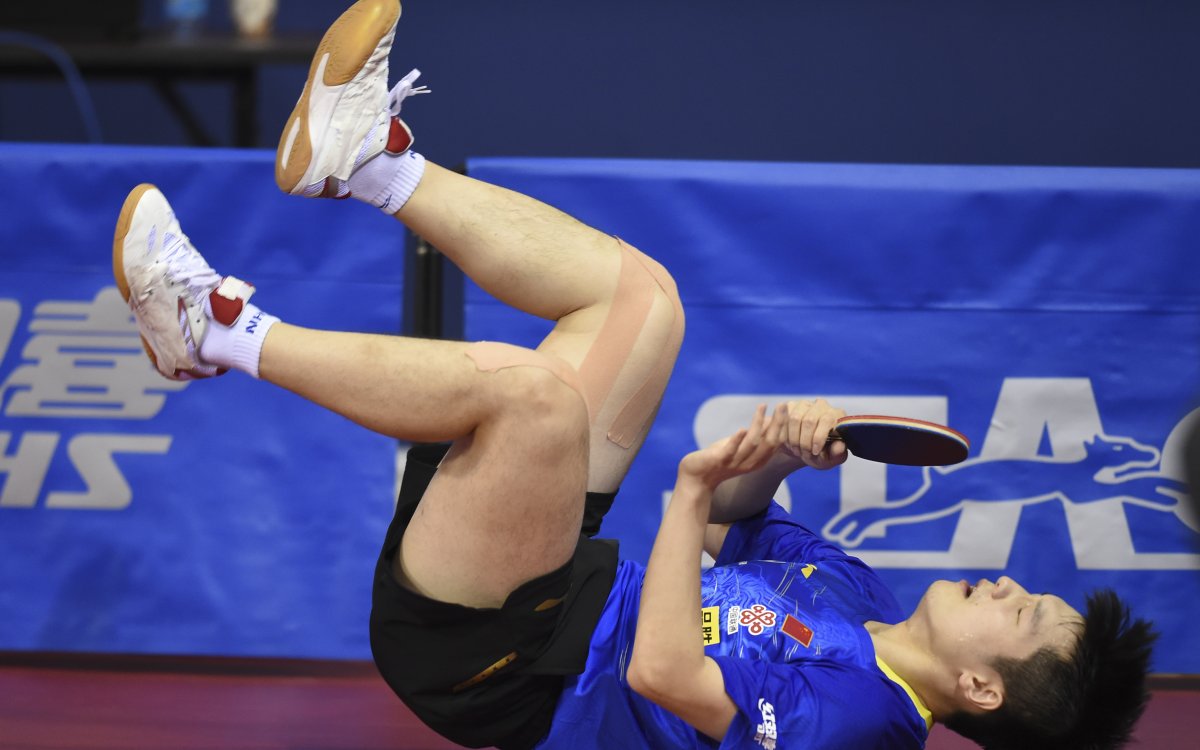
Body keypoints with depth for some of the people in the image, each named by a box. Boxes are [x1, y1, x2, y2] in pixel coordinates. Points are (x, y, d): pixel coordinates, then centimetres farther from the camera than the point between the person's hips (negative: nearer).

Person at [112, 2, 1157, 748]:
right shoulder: (864, 599, 6)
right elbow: (740, 520, 17)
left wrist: (692, 501, -26)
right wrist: (782, 450, -6)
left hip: (490, 658, -9)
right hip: (562, 576, 9)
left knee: (528, 388, -35)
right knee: (638, 293, 7)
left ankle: (225, 332, -16)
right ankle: (368, 159, 7)